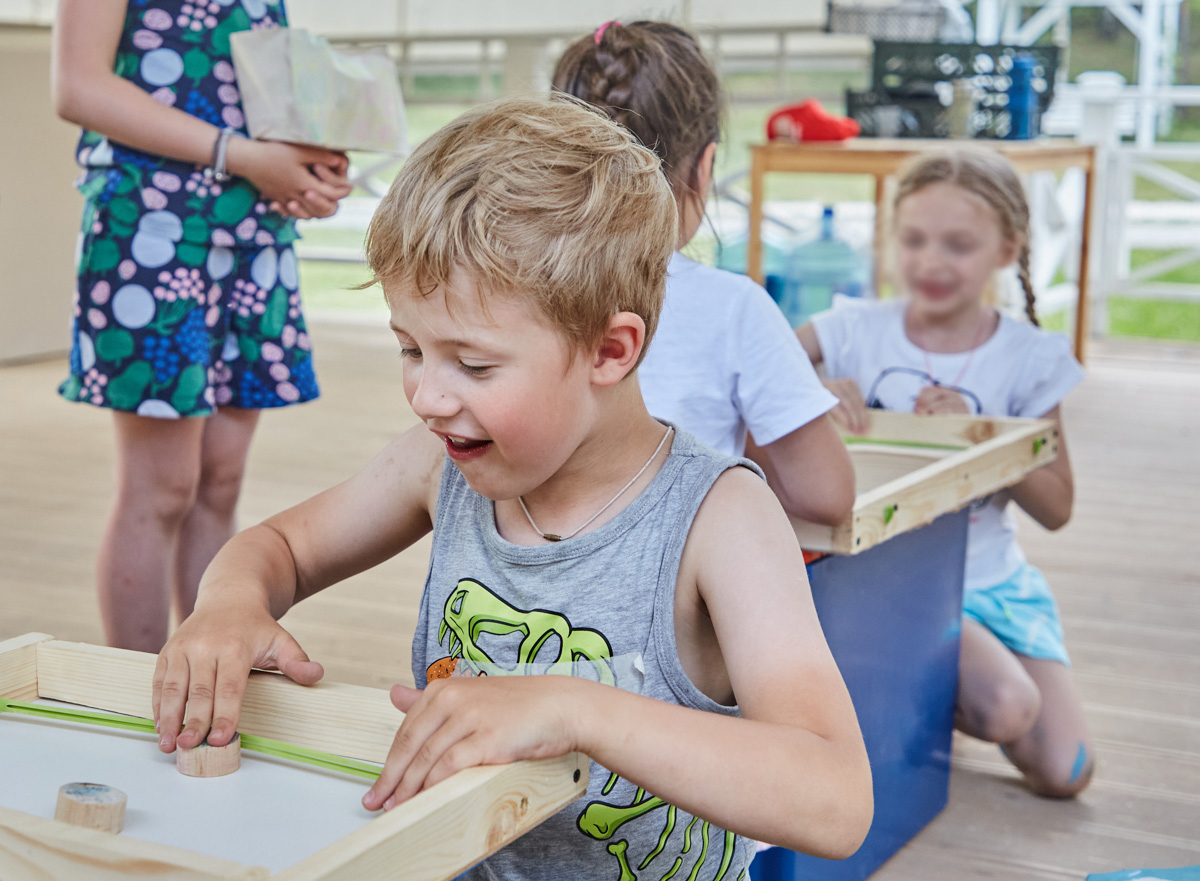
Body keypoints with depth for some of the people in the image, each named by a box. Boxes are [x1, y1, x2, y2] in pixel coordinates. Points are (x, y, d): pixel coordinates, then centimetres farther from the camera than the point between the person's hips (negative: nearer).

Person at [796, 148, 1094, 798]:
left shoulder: (1029, 358, -2)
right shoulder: (858, 330, -5)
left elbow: (1056, 509, -2)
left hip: (991, 577, 3)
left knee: (1063, 773, -5)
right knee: (1009, 707, -28)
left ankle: (946, 687, 21)